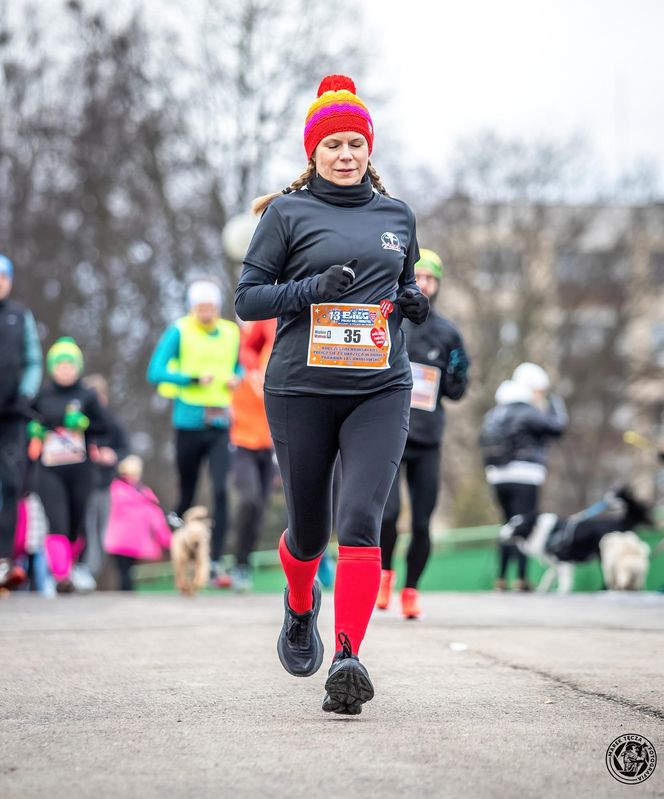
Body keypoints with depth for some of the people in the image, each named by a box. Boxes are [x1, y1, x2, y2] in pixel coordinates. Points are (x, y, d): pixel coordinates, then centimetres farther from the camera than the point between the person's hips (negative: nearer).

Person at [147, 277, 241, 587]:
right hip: (189, 424, -2)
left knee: (221, 491, -12)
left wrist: (236, 379, 1)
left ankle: (215, 563, -12)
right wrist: (193, 379, -18)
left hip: (220, 425, 2)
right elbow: (155, 372, -9)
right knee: (187, 494, 7)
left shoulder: (231, 334, 8)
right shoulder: (179, 332, -2)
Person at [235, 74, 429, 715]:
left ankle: (347, 661, -20)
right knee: (308, 529, 9)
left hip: (380, 390, 1)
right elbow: (247, 299, 0)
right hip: (300, 390, -1)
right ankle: (300, 609, 43)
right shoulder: (287, 213, 2)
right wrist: (312, 289, -15)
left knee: (361, 520, -16)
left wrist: (412, 302, 4)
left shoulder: (397, 216, 13)